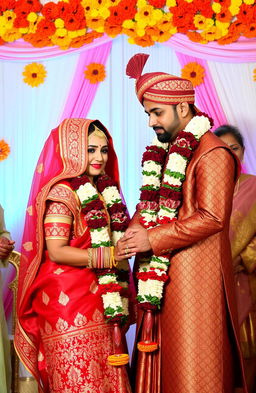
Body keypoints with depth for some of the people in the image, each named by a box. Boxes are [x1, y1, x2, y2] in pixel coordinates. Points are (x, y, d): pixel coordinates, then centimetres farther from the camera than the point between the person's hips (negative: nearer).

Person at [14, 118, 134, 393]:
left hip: (102, 302, 7)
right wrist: (109, 257, -20)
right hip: (70, 302, -7)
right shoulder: (62, 193, -10)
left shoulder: (106, 191, 13)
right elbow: (56, 251, -18)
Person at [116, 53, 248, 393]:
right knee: (161, 362, 11)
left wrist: (152, 239, -18)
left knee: (192, 365, 0)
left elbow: (212, 218, -19)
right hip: (159, 275, 8)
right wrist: (137, 226, -3)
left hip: (194, 275, -8)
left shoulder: (213, 154, -11)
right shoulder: (165, 153, 16)